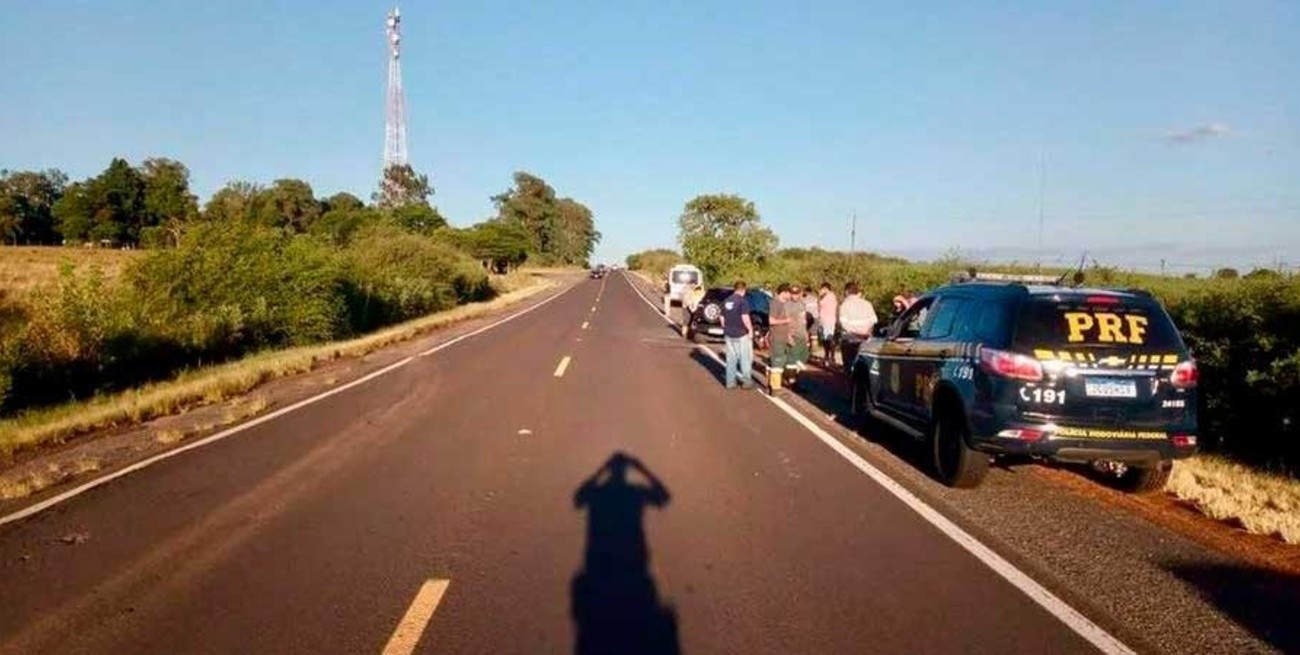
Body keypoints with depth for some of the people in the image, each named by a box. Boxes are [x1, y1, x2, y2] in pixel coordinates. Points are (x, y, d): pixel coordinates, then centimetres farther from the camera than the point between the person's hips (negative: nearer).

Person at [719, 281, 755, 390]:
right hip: (741, 334, -6)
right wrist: (750, 329, -10)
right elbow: (745, 318, -21)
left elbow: (722, 318, 14)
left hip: (729, 334, 6)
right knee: (746, 358, 5)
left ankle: (730, 382, 12)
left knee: (731, 359, 11)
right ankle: (747, 381, 8)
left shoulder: (726, 301, 9)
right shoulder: (742, 301, -14)